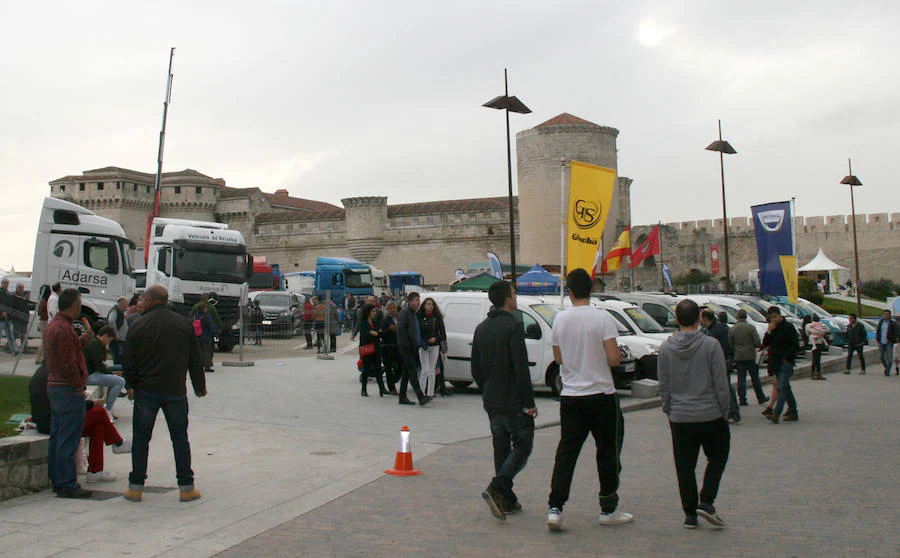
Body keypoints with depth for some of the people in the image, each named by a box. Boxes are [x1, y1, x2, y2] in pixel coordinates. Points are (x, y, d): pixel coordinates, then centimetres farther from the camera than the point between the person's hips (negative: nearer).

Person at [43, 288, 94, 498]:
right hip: (68, 389, -11)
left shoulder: (52, 325, 15)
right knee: (68, 440, -6)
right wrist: (79, 386, -14)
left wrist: (81, 341, 14)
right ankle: (66, 485, -3)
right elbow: (68, 364, -22)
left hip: (53, 386, 11)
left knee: (56, 437, 15)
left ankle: (57, 481, 23)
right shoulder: (64, 329, -18)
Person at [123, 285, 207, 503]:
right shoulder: (184, 324, 3)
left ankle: (136, 487, 12)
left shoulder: (139, 326, -5)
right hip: (176, 391, 2)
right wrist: (199, 386, 18)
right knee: (180, 437, 8)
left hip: (146, 391, -2)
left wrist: (132, 385, 13)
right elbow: (195, 359, 7)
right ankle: (186, 487, 8)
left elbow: (129, 362, -4)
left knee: (141, 437, 9)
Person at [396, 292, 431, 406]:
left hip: (412, 348, 9)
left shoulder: (413, 314, 18)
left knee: (406, 373, 12)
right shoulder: (404, 313, -10)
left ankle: (403, 398, 17)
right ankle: (421, 397, -17)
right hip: (406, 348, -9)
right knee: (412, 372, -12)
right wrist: (408, 345, -18)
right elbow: (400, 330, -17)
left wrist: (417, 345, 13)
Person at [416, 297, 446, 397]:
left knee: (432, 370, 6)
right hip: (423, 347, -2)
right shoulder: (419, 317, -2)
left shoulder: (437, 318, 5)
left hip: (434, 346, 2)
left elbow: (443, 334, 7)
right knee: (425, 370, -8)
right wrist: (420, 342, -15)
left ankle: (430, 393, 11)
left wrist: (436, 339, -10)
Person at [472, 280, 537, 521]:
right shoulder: (512, 326, -15)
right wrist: (530, 402, -15)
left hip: (491, 402, 8)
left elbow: (475, 369, 14)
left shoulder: (481, 328, 10)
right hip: (514, 402, -7)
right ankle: (496, 488, -13)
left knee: (501, 448, 13)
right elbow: (521, 368, -20)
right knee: (523, 446, 2)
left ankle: (507, 500, 17)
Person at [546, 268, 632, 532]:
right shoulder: (602, 318, -12)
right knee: (608, 452, 10)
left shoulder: (560, 319, 1)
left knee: (566, 451, 6)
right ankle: (609, 509, 18)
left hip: (570, 396, 3)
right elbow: (613, 358, -16)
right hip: (600, 394, -3)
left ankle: (555, 508, -2)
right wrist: (609, 358, 6)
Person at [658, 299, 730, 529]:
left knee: (684, 465, 10)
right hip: (711, 415, -2)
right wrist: (725, 411, 4)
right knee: (717, 458, 16)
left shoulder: (665, 348, -2)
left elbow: (664, 386, 3)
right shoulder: (710, 345, -11)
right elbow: (721, 384, -8)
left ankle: (690, 513, 12)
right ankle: (706, 501, 2)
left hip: (680, 417, 2)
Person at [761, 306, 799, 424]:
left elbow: (795, 346, -8)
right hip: (775, 362, 7)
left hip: (786, 361, -7)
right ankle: (793, 412, 21)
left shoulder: (788, 327, -6)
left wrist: (786, 356, -16)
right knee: (786, 387, 13)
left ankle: (776, 413, -25)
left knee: (782, 387, -15)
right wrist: (769, 332, -5)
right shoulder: (773, 328, 15)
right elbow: (765, 343, 9)